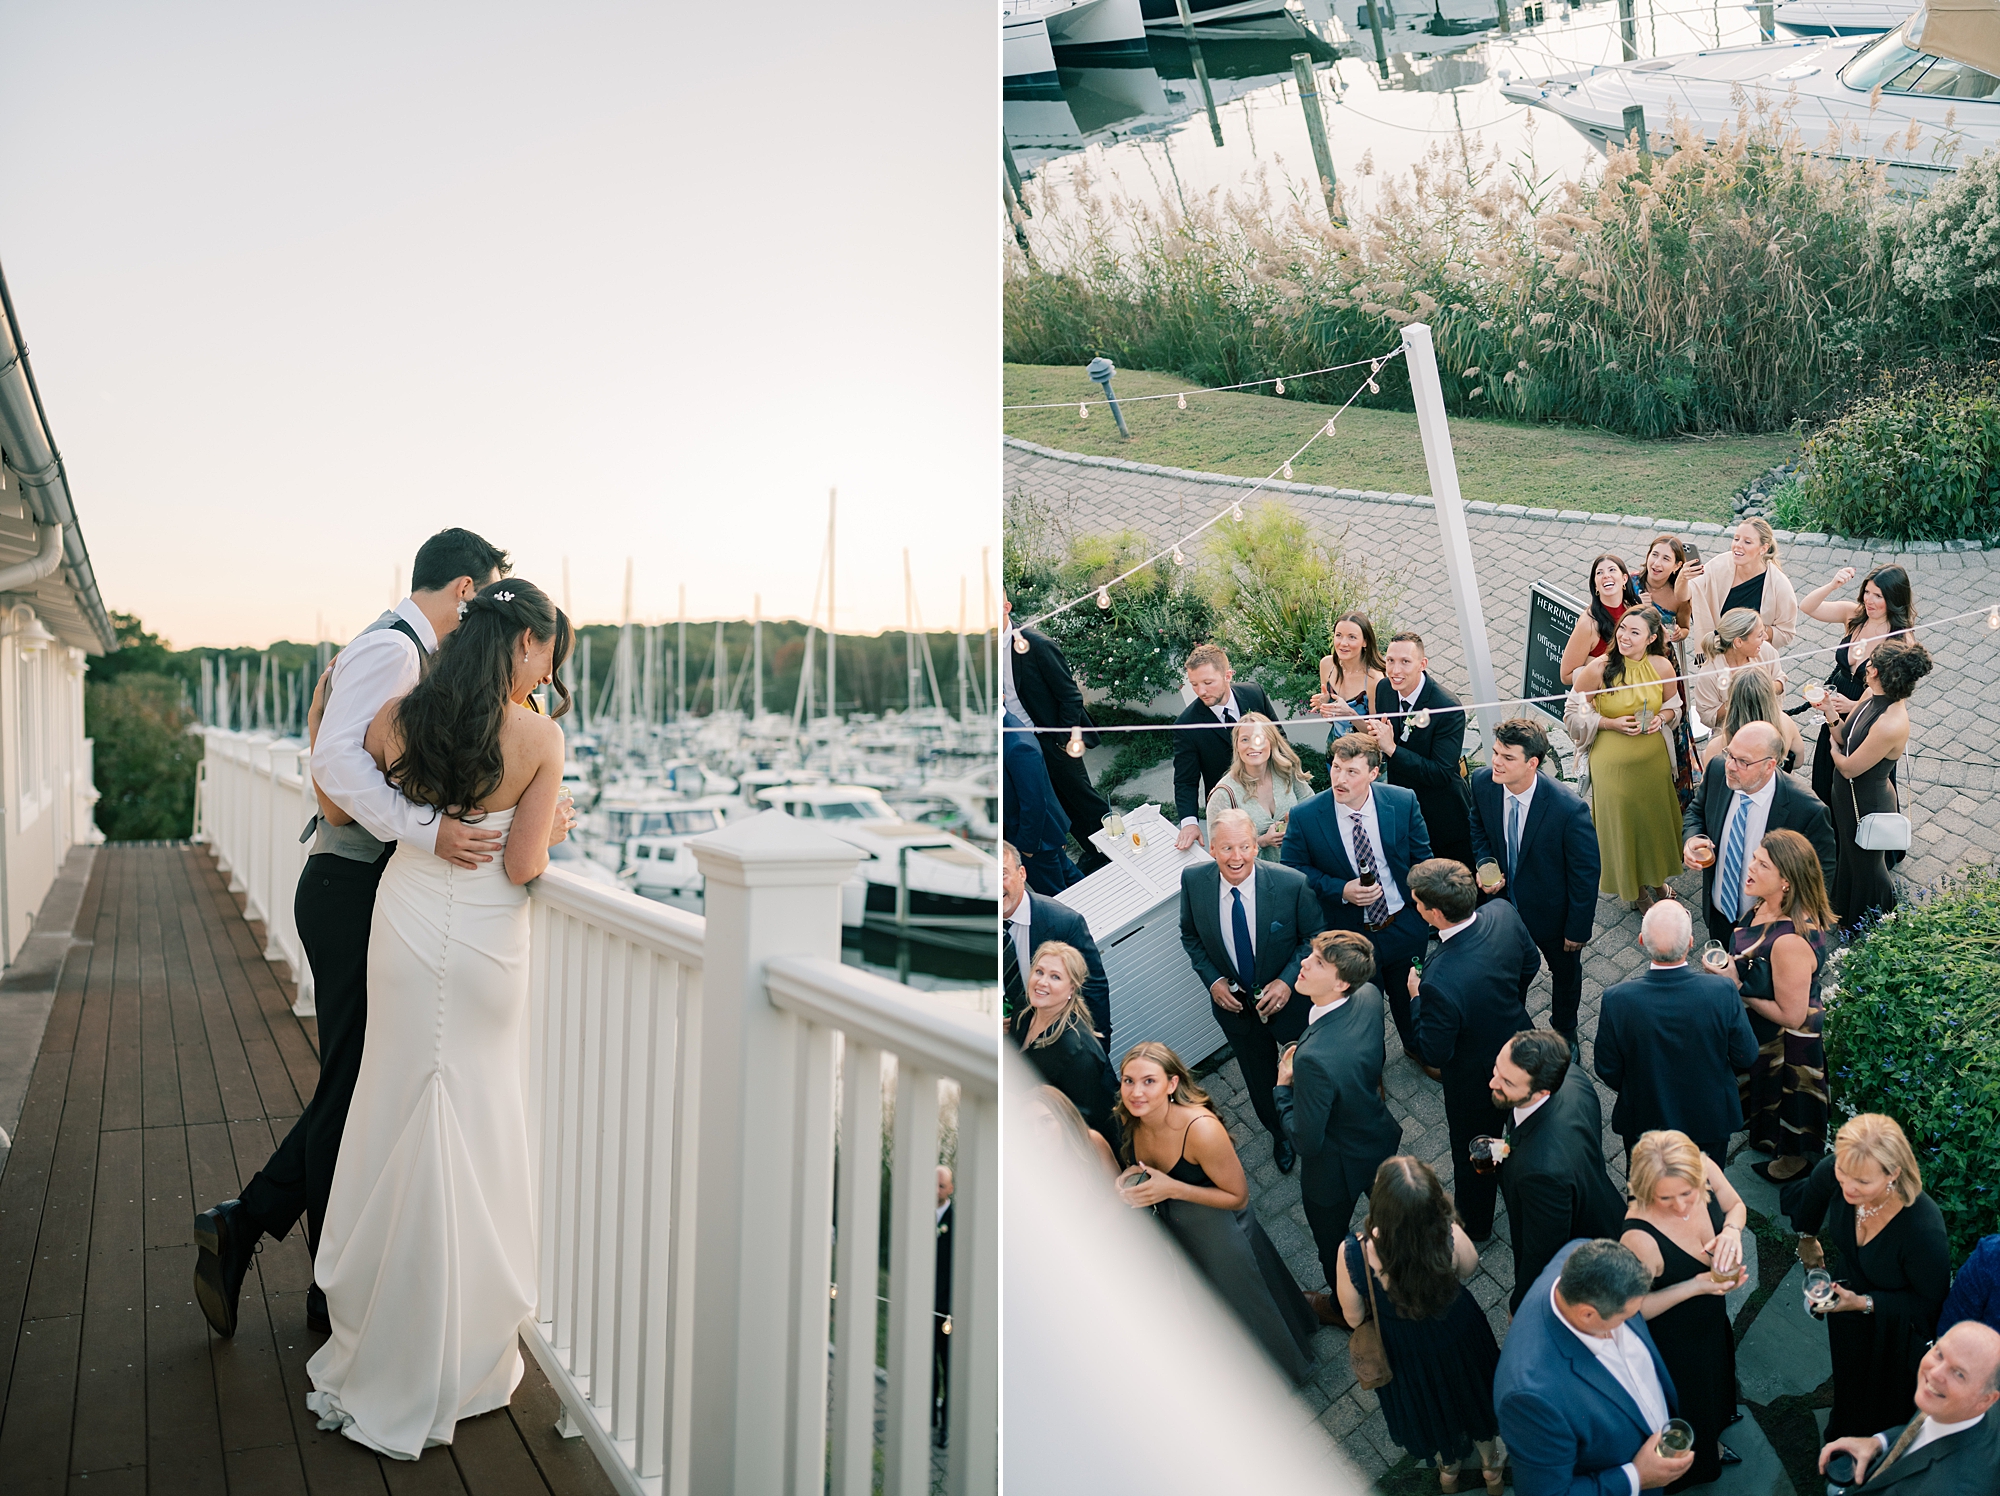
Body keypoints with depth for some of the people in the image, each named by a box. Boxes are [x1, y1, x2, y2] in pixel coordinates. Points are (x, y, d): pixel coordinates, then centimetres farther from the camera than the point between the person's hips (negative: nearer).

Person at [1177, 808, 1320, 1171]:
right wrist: (1212, 980, -13)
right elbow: (1190, 935, -2)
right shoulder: (1193, 881, -20)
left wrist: (1288, 981, -22)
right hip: (1233, 1002, 2)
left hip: (1290, 998, -2)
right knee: (1260, 1078, 25)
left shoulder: (1291, 884, -28)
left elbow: (1314, 937, -12)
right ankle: (1280, 1134, 56)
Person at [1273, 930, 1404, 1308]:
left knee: (1332, 1243, 24)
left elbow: (1306, 1143, -31)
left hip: (1336, 1169, -7)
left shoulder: (1314, 1058, -45)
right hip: (1382, 1136, 7)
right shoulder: (1369, 995, -22)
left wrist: (1283, 1086, -19)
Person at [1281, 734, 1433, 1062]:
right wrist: (1341, 890, -23)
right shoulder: (1305, 817, -21)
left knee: (1411, 998, 25)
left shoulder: (1403, 802, -15)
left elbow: (1422, 859, -2)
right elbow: (1292, 869, -9)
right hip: (1350, 934, -2)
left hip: (1405, 926, 2)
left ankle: (1418, 1049, 56)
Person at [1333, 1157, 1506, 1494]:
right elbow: (1469, 1268, -12)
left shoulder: (1352, 1254, -40)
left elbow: (1354, 1317, -18)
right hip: (1457, 1336, 0)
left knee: (1429, 1406, 33)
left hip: (1402, 1349, 0)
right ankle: (1493, 1468, 61)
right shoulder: (1451, 1237, -38)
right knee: (1475, 1395, 33)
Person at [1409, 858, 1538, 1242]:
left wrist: (1417, 998, -14)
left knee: (1472, 1147, 24)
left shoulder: (1440, 982, -45)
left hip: (1476, 1077, -6)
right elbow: (1530, 964, -4)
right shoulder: (1503, 913, -26)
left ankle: (1474, 1223, 52)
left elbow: (1435, 1055, -27)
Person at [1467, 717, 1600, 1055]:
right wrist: (1485, 864, -15)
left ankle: (1564, 1033, 55)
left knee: (1565, 973, 26)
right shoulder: (1482, 782, -22)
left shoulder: (1569, 808, -36)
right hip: (1504, 901, 3)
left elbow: (1587, 872, -22)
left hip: (1553, 912, -3)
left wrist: (1578, 929, -13)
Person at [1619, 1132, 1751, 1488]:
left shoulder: (1703, 1166, -29)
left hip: (1713, 1323, 6)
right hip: (1673, 1344, -6)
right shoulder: (1640, 1239, -44)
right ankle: (1693, 1471, 58)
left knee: (1714, 1389, 36)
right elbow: (1634, 1308, -27)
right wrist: (1696, 1286, -34)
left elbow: (1735, 1205, -5)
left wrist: (1732, 1230, -27)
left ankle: (1711, 1445, 69)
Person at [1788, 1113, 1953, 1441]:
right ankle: (1839, 1438, 62)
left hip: (1895, 1329, -4)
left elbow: (1930, 1303, -23)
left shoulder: (1924, 1229, -44)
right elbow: (1807, 1199, -2)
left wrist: (1865, 1303, -32)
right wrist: (1807, 1238, 17)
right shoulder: (1833, 1172, -31)